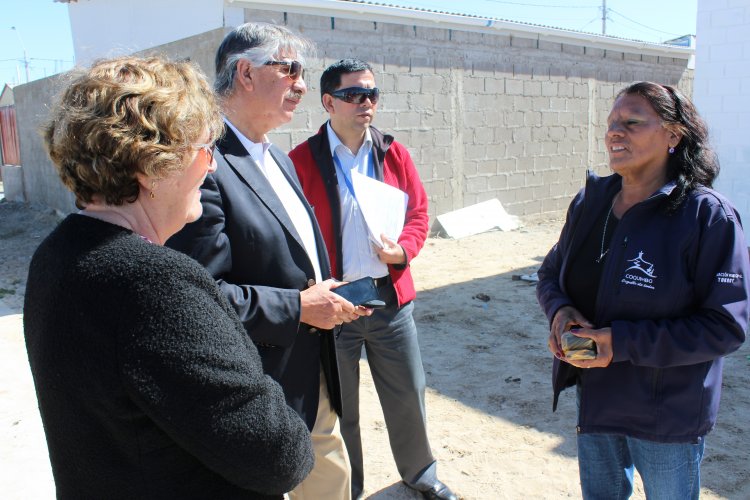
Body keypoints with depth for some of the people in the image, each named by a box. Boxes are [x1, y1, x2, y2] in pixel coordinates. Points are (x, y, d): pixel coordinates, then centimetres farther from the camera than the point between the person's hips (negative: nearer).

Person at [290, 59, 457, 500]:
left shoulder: (393, 153, 4)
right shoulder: (302, 161, -8)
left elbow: (419, 212, 9)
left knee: (409, 393, 17)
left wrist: (403, 249, -10)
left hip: (392, 298, 3)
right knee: (338, 406, 14)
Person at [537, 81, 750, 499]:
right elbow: (551, 272, 8)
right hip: (595, 397, 5)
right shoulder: (591, 200, -2)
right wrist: (560, 309, -15)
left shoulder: (708, 215, -19)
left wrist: (623, 343, -26)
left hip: (668, 414, -4)